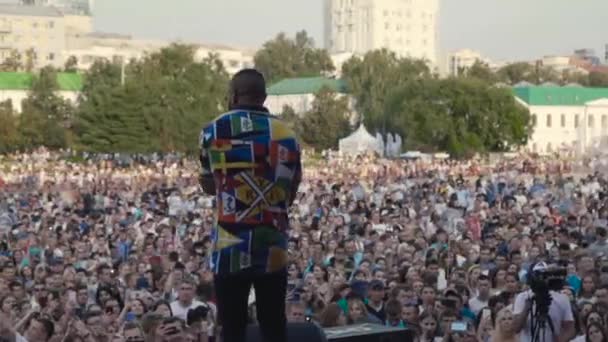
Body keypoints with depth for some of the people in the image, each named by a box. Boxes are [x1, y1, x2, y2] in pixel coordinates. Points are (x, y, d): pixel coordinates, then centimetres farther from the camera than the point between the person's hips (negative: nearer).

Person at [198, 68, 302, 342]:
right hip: (273, 248, 2)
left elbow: (209, 186, 9)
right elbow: (289, 195, 8)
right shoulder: (286, 135, 3)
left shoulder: (214, 132, -2)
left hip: (230, 248, -2)